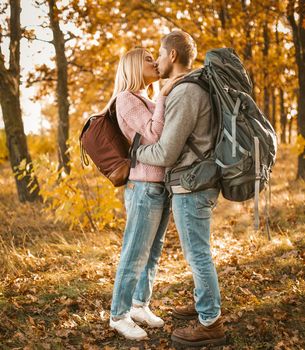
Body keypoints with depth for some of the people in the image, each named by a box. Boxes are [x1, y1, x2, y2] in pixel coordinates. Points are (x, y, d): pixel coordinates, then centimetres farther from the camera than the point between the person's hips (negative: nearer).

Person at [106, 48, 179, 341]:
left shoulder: (146, 102, 18)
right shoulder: (126, 99, -10)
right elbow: (155, 136, -19)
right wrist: (163, 94, -18)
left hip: (161, 185, 9)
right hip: (144, 186, -9)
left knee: (153, 251, 14)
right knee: (135, 254, -2)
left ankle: (140, 306, 26)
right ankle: (119, 315, 10)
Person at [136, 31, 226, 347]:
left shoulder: (184, 93, -20)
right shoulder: (198, 89, 13)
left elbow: (165, 154, -20)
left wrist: (134, 152, -1)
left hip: (191, 187, -10)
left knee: (197, 254, -1)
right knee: (197, 250, 21)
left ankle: (210, 324, 9)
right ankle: (205, 304, 36)